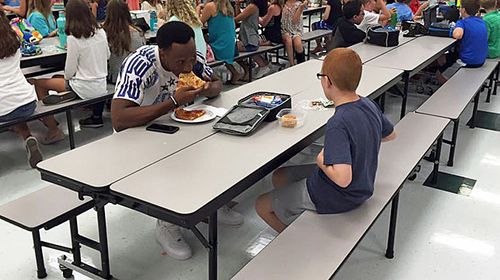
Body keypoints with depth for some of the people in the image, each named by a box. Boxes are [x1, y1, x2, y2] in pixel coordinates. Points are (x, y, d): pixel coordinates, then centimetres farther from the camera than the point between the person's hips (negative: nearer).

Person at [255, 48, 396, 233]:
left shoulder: (338, 125, -34)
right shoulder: (369, 105, -7)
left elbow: (343, 178, -41)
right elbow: (390, 135, 12)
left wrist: (321, 161, -23)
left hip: (335, 198, -9)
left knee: (262, 206, 9)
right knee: (279, 177, 22)